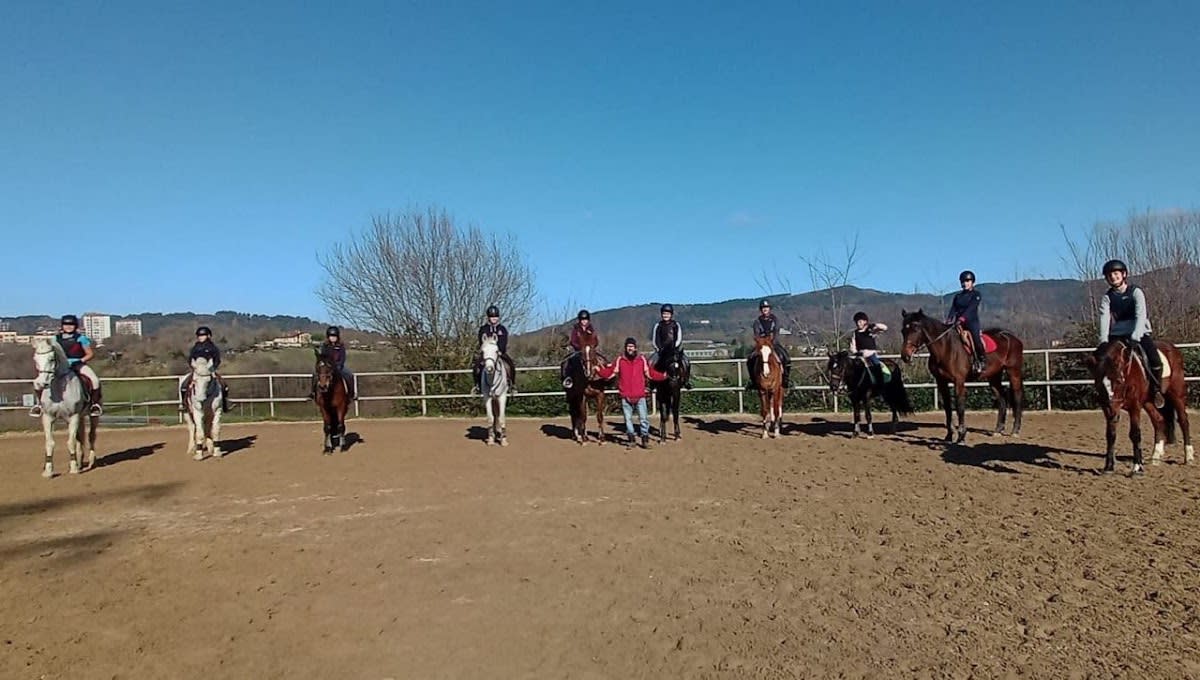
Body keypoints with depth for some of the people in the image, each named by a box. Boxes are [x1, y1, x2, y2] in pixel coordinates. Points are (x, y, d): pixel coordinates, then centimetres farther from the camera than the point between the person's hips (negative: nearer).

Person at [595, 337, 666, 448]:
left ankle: (645, 437, 11)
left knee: (643, 418, -1)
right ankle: (631, 438, 21)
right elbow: (608, 373, 3)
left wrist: (663, 376, -1)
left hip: (640, 396, -1)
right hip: (625, 396, 1)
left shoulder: (642, 360, 3)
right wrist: (598, 370, -9)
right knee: (628, 418, 9)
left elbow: (651, 373, 7)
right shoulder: (619, 360, 2)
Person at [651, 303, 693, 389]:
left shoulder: (676, 325, 4)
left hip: (675, 349, -1)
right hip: (662, 350, 1)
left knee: (686, 362, -21)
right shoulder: (658, 325, 6)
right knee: (651, 362, -21)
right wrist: (658, 349, -8)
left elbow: (679, 339, 0)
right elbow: (655, 340, 6)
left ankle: (687, 381, -4)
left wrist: (675, 347, -14)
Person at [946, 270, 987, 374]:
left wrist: (962, 318, -29)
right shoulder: (958, 296, 15)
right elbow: (953, 309, 4)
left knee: (976, 336, -29)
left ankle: (983, 361, -20)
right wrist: (948, 320, -14)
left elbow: (971, 308, -14)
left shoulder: (976, 294, 1)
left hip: (972, 322, -5)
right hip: (959, 323, 5)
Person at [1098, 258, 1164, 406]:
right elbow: (1104, 319, -11)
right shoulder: (1107, 298, 3)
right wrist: (1104, 340, -26)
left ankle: (1156, 390, -1)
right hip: (1117, 336, 3)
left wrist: (1136, 335, -33)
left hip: (1140, 334, -2)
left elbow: (1141, 315, -18)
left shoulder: (1136, 292, -4)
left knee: (1155, 360, -22)